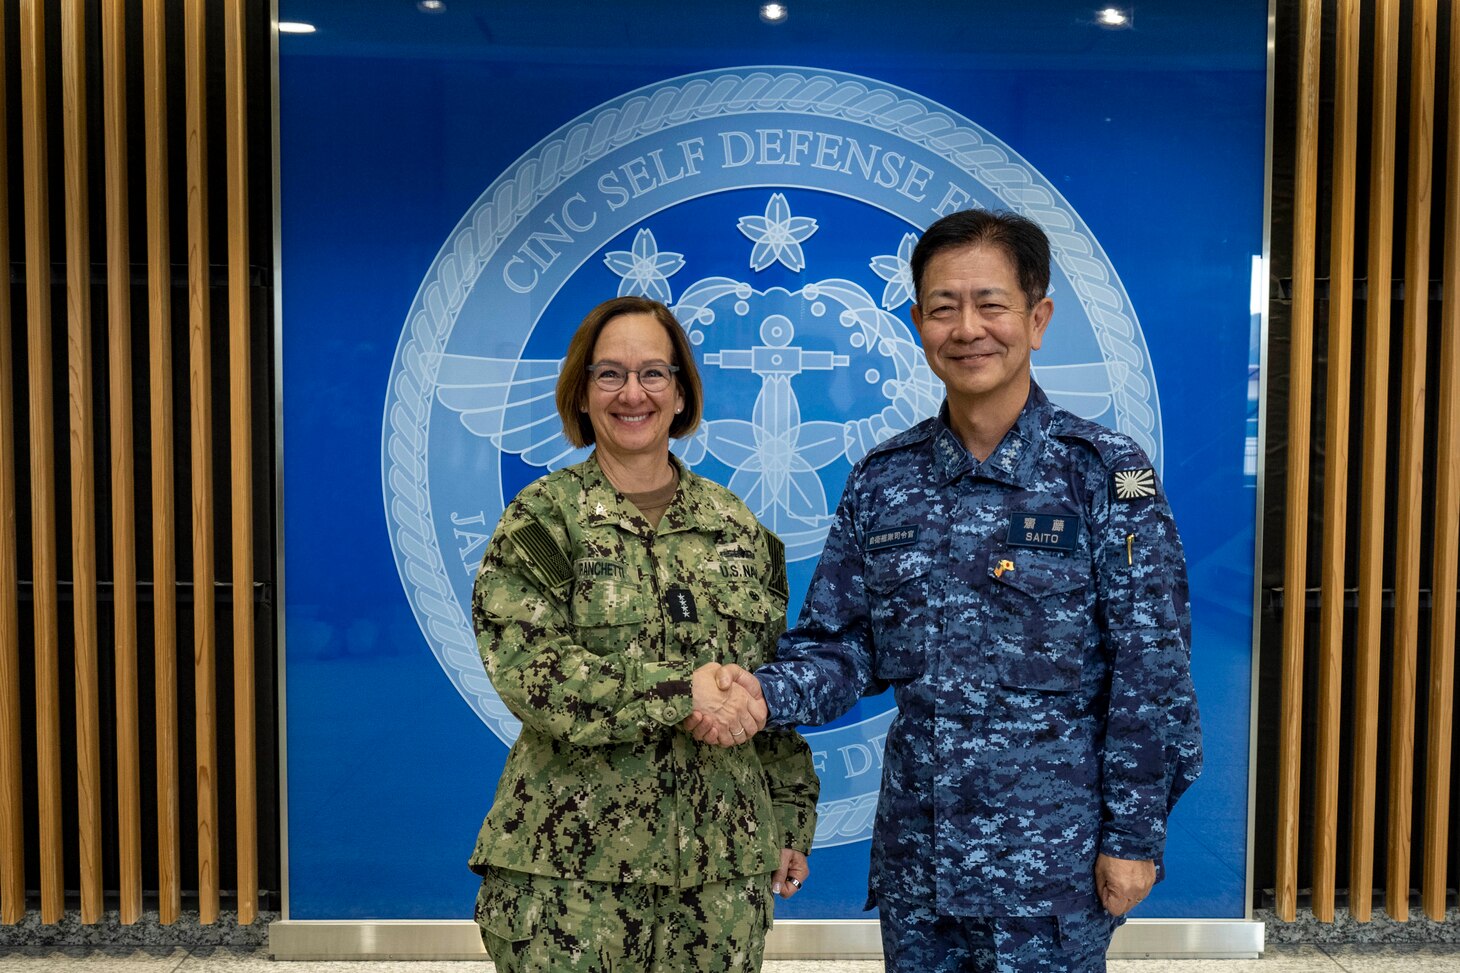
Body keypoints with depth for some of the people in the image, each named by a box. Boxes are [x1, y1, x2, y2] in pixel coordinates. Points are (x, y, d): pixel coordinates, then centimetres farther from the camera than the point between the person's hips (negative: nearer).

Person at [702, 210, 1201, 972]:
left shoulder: (1104, 472, -9)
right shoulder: (883, 479, 3)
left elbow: (1149, 674, -8)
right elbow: (845, 644, 5)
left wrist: (1135, 834, -9)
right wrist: (767, 694, -14)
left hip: (1050, 855, -4)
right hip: (914, 853, 4)